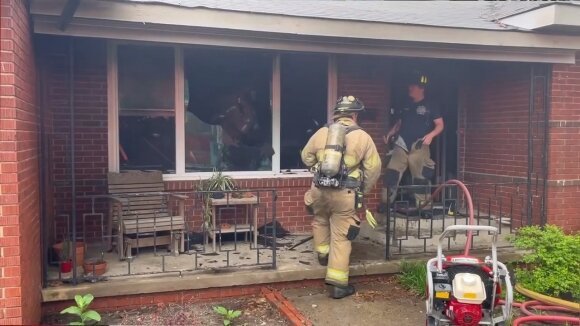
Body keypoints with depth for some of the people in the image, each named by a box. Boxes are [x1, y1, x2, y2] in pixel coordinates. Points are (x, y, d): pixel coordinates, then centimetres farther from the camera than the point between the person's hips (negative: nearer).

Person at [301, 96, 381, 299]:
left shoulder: (321, 132, 7)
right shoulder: (363, 137, 0)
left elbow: (306, 157, 18)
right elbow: (373, 168, 2)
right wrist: (363, 189, 16)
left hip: (320, 190, 3)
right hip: (345, 194, -2)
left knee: (320, 220, 33)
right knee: (341, 238, 3)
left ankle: (323, 254, 45)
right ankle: (338, 285, 7)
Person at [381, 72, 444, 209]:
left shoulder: (430, 106, 1)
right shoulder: (406, 105, 14)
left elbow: (440, 125, 1)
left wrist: (431, 135, -17)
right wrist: (390, 133, 5)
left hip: (419, 146, -3)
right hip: (402, 144, 4)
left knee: (421, 177, 2)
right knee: (391, 173, -8)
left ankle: (421, 206, 12)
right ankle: (386, 202, -3)